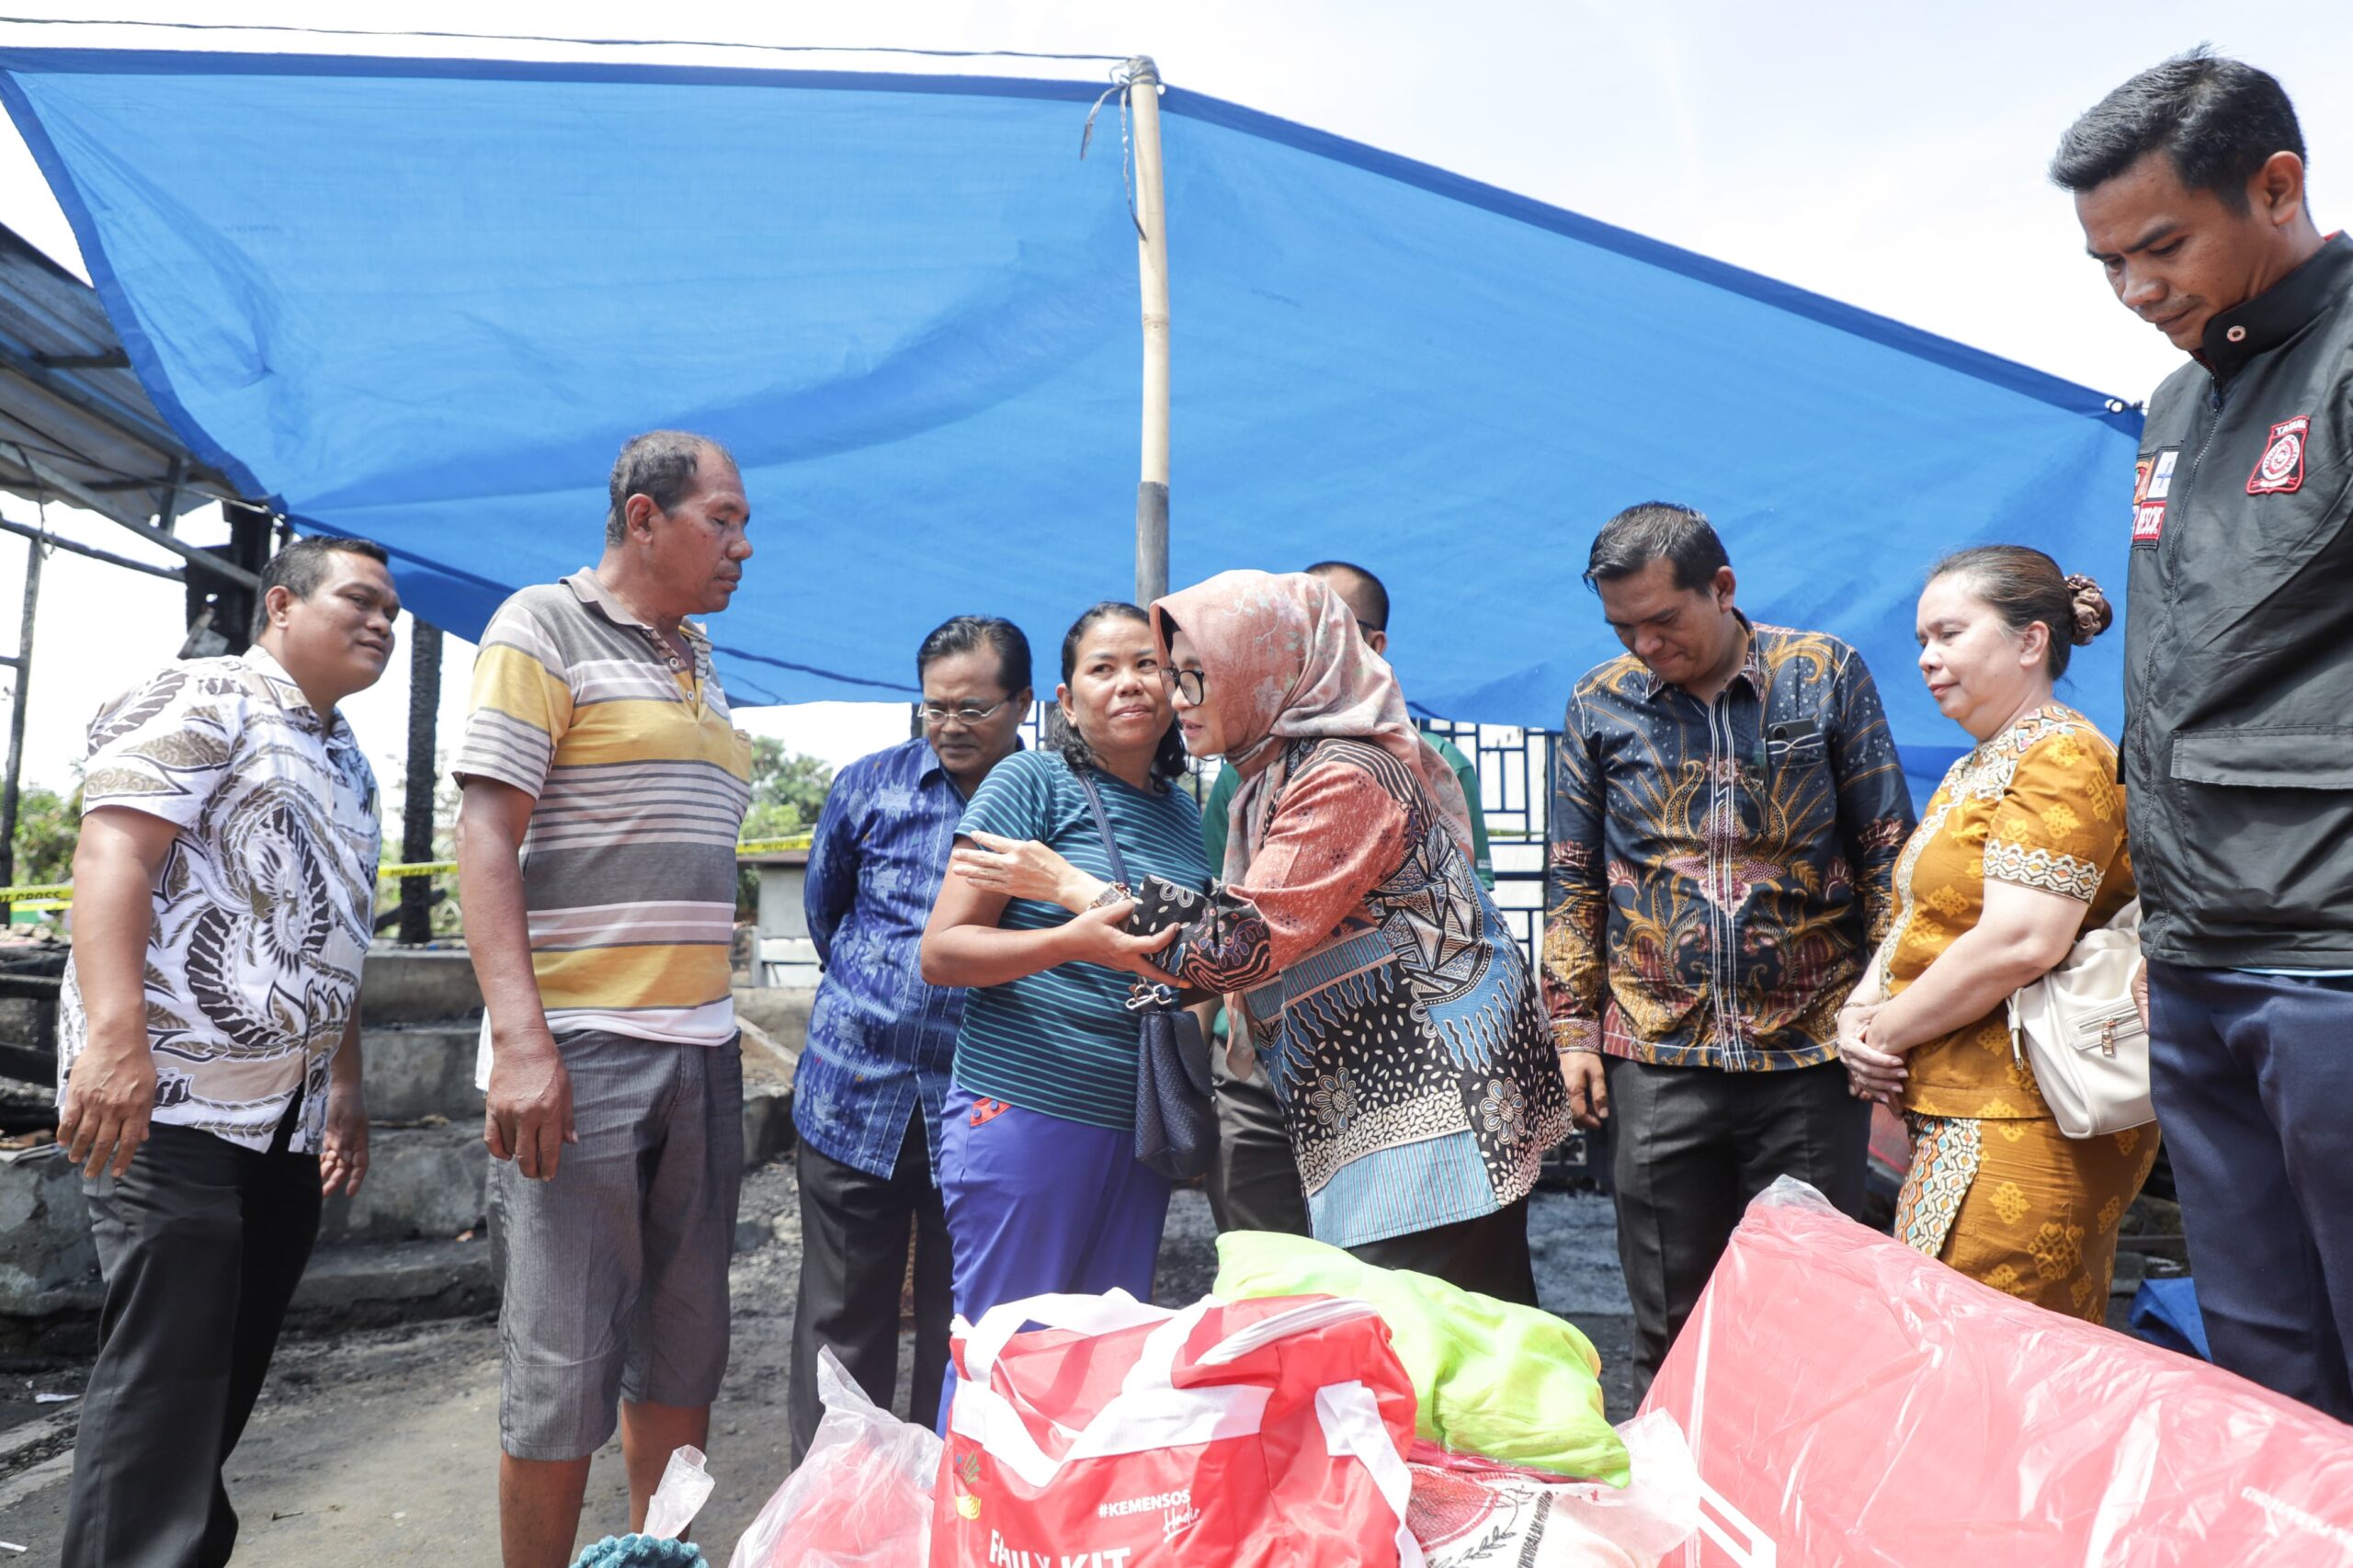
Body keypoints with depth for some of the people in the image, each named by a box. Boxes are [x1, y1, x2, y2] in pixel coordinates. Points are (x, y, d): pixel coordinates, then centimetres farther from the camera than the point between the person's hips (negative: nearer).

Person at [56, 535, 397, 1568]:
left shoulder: (347, 764, 20)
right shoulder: (204, 698, -4)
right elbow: (110, 851, -17)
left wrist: (345, 1086, 21)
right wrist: (114, 1034, -28)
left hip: (288, 1115, 8)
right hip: (171, 1094, -8)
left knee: (233, 1368, 13)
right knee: (164, 1365, -7)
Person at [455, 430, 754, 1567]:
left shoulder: (698, 664, 18)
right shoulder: (545, 627, -3)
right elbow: (485, 830, -11)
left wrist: (718, 1026, 16)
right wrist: (522, 1039, -20)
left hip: (701, 1050, 7)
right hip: (577, 1050, -7)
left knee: (685, 1348, 12)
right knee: (564, 1365, 0)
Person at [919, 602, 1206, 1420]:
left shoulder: (1185, 816, 14)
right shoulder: (1030, 781, -5)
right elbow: (941, 951, -10)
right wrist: (1071, 942, -24)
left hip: (1139, 1124, 6)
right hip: (1023, 1109, -6)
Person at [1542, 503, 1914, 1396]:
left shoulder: (1826, 675, 0)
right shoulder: (1599, 705, 3)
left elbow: (1886, 854, 3)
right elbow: (1572, 882, 7)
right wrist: (1573, 1028, 3)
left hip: (1811, 1052, -1)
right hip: (1657, 1058, 1)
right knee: (1668, 1321, 10)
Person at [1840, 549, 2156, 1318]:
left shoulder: (2061, 758, -12)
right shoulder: (1973, 769, 20)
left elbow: (2020, 943, -23)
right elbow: (1925, 914, 20)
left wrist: (1885, 1029, -12)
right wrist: (1861, 1009, 1)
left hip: (2028, 1124, -10)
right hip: (1959, 1113, 10)